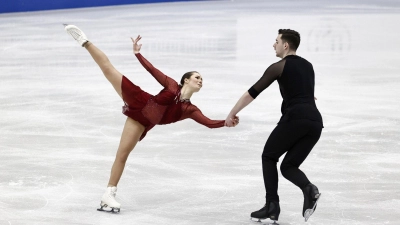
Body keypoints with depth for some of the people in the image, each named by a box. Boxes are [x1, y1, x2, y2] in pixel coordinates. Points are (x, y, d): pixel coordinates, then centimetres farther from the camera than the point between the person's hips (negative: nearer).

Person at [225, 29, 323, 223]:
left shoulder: (279, 67, 4)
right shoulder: (308, 66, 24)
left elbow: (252, 93, 4)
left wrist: (231, 114, 12)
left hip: (294, 118, -6)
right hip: (315, 122, 6)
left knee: (269, 157, 14)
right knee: (288, 166, 13)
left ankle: (272, 205, 1)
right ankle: (309, 189, -18)